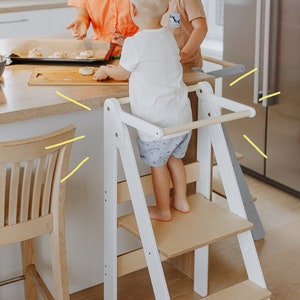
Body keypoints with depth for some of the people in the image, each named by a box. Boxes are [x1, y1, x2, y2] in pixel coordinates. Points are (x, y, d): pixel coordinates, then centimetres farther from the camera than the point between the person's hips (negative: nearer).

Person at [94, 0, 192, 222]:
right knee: (175, 157, 24)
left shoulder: (134, 44, -18)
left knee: (158, 164, 12)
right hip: (182, 114, 7)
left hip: (157, 121, -7)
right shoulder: (169, 36, 4)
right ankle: (181, 200, 38)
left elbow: (122, 74, 0)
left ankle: (163, 210, 26)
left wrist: (106, 71, 21)